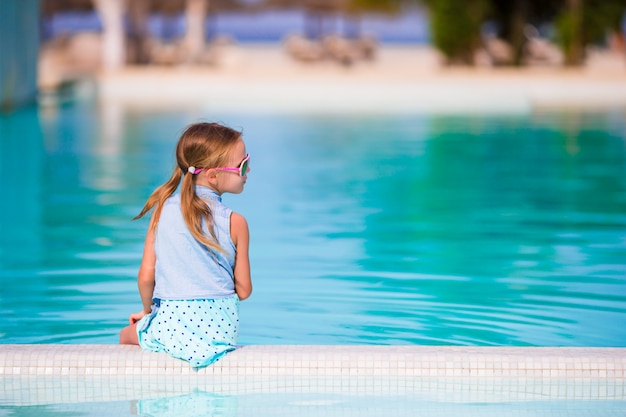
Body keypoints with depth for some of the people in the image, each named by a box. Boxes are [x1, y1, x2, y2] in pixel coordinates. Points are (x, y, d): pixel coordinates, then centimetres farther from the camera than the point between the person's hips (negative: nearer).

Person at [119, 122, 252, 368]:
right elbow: (243, 290, -2)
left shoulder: (163, 210, -3)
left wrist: (148, 310, 18)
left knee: (127, 335, 30)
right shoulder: (235, 223, -7)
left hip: (172, 324, -1)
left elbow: (146, 276, -1)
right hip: (221, 327, 1)